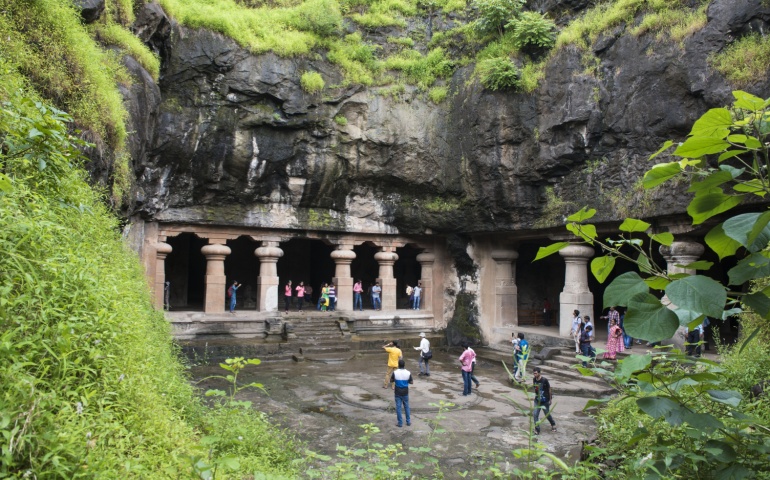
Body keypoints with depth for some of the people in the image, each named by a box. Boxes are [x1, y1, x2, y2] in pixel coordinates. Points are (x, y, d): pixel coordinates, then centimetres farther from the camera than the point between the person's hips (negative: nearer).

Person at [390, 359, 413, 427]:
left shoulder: (395, 373, -15)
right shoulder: (408, 373, -12)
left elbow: (391, 381, -2)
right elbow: (411, 382, -1)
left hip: (398, 393, -2)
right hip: (405, 393, 2)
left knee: (398, 407, 7)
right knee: (406, 407, 17)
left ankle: (400, 423, 11)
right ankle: (408, 422, 24)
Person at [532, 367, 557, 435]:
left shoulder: (544, 380, -22)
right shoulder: (534, 379, -8)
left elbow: (549, 389, -10)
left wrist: (550, 399, -3)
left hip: (545, 401, -4)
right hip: (537, 400, 4)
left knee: (547, 414, 14)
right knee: (535, 414, -6)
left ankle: (553, 425, 43)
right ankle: (537, 430, 6)